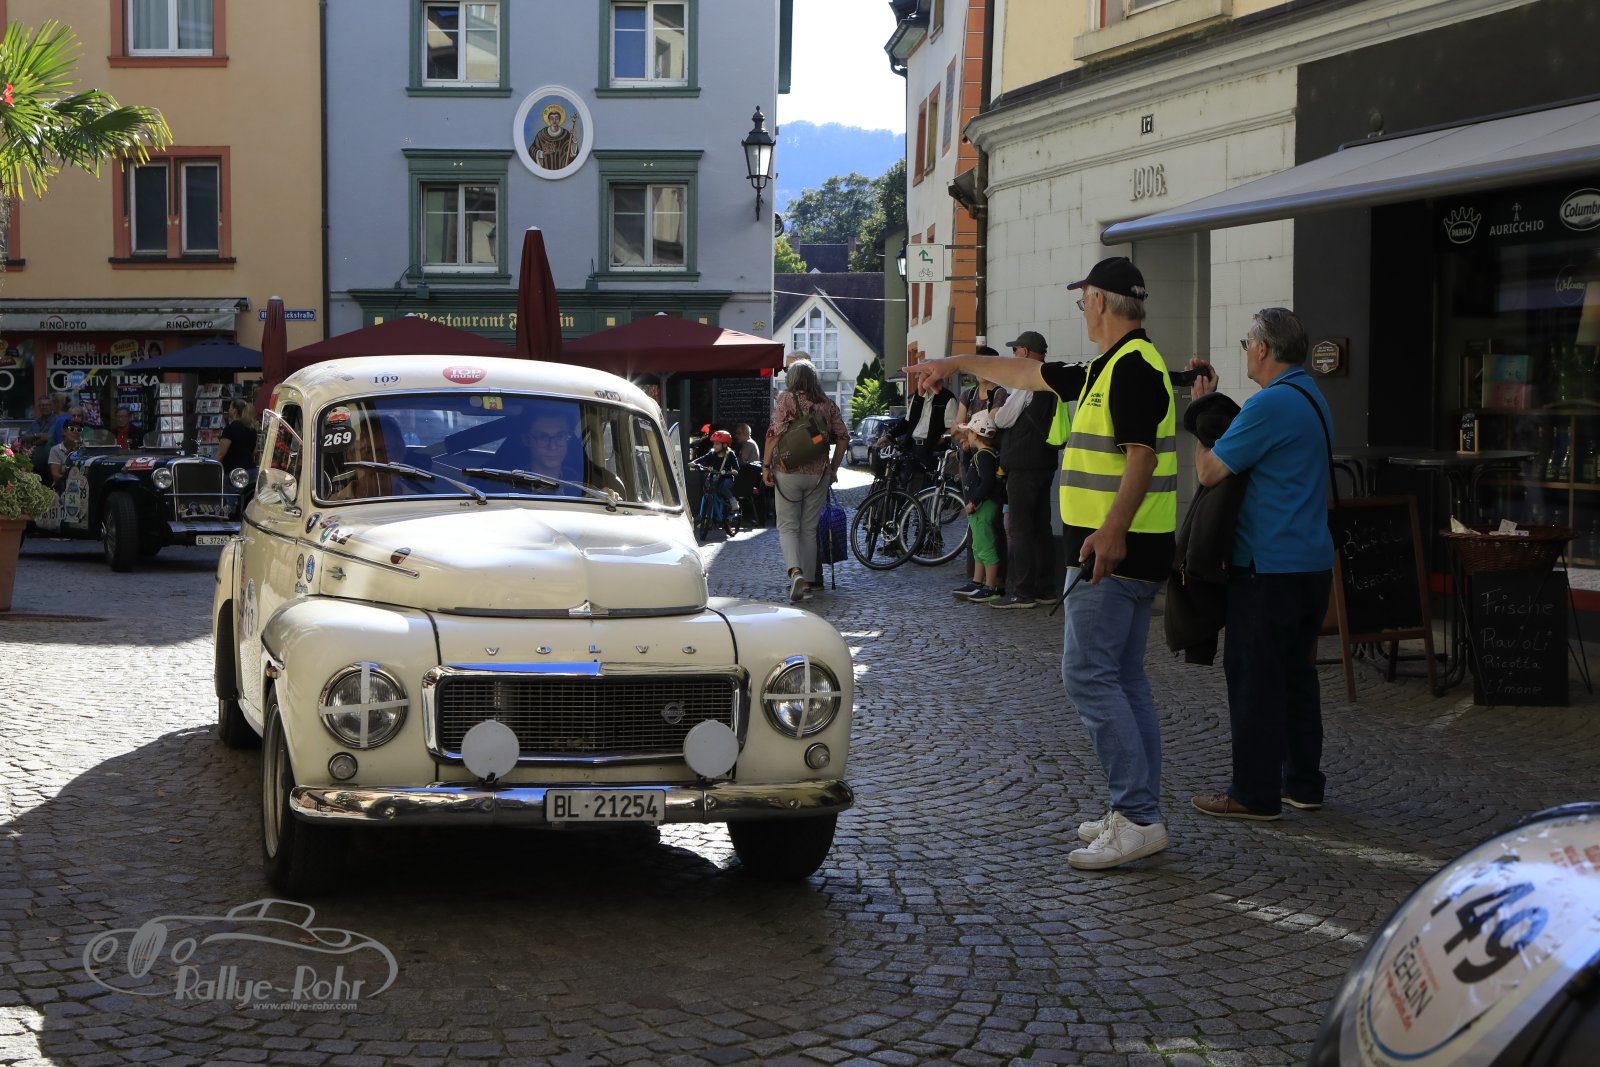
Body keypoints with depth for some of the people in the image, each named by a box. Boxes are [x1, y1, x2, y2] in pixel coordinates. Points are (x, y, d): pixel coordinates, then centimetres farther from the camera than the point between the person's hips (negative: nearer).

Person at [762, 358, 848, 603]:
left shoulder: (786, 399, -4)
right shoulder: (827, 404, 7)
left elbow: (775, 433, -13)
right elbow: (843, 438, 5)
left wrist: (766, 465, -7)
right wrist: (833, 468, 14)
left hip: (789, 472, -3)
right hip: (819, 473, 3)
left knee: (787, 525, 2)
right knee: (809, 527, 12)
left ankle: (795, 571, -19)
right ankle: (808, 578, 14)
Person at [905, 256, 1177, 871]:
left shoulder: (1132, 366, -14)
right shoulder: (1109, 368, 19)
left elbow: (1141, 454, -24)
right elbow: (1029, 374, 30)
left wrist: (1113, 530, -33)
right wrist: (955, 365, 38)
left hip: (1111, 551, -10)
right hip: (1125, 555, 10)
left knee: (1088, 676, -11)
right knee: (1124, 682, 11)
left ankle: (1137, 817, -12)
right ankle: (1138, 814, 14)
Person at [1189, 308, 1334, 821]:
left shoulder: (1271, 403, -18)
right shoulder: (1312, 397, 14)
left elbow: (1210, 471, -13)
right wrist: (1213, 406, 14)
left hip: (1269, 567, -10)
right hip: (1313, 561, 10)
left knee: (1254, 677, -3)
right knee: (1296, 672, 15)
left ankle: (1255, 793, 1)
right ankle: (1302, 782, 22)